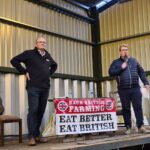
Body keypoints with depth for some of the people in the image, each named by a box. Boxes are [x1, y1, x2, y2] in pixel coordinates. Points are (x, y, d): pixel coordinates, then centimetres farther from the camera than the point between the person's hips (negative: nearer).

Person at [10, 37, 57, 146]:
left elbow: (54, 65, 35)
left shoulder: (48, 56, 17)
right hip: (33, 87, -5)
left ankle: (37, 135, 14)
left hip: (45, 88, 5)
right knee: (33, 110, -10)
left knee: (41, 111, 6)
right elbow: (14, 60, -3)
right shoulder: (29, 53, 1)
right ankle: (31, 136, -5)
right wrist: (25, 72, -6)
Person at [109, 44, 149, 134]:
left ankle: (140, 126, 5)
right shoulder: (116, 62, 9)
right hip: (123, 90, -1)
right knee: (126, 109, 2)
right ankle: (128, 127, 10)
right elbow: (111, 72, -2)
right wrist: (121, 68, -10)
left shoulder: (134, 60, 16)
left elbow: (141, 72, 15)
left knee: (138, 107, -1)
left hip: (135, 88, 1)